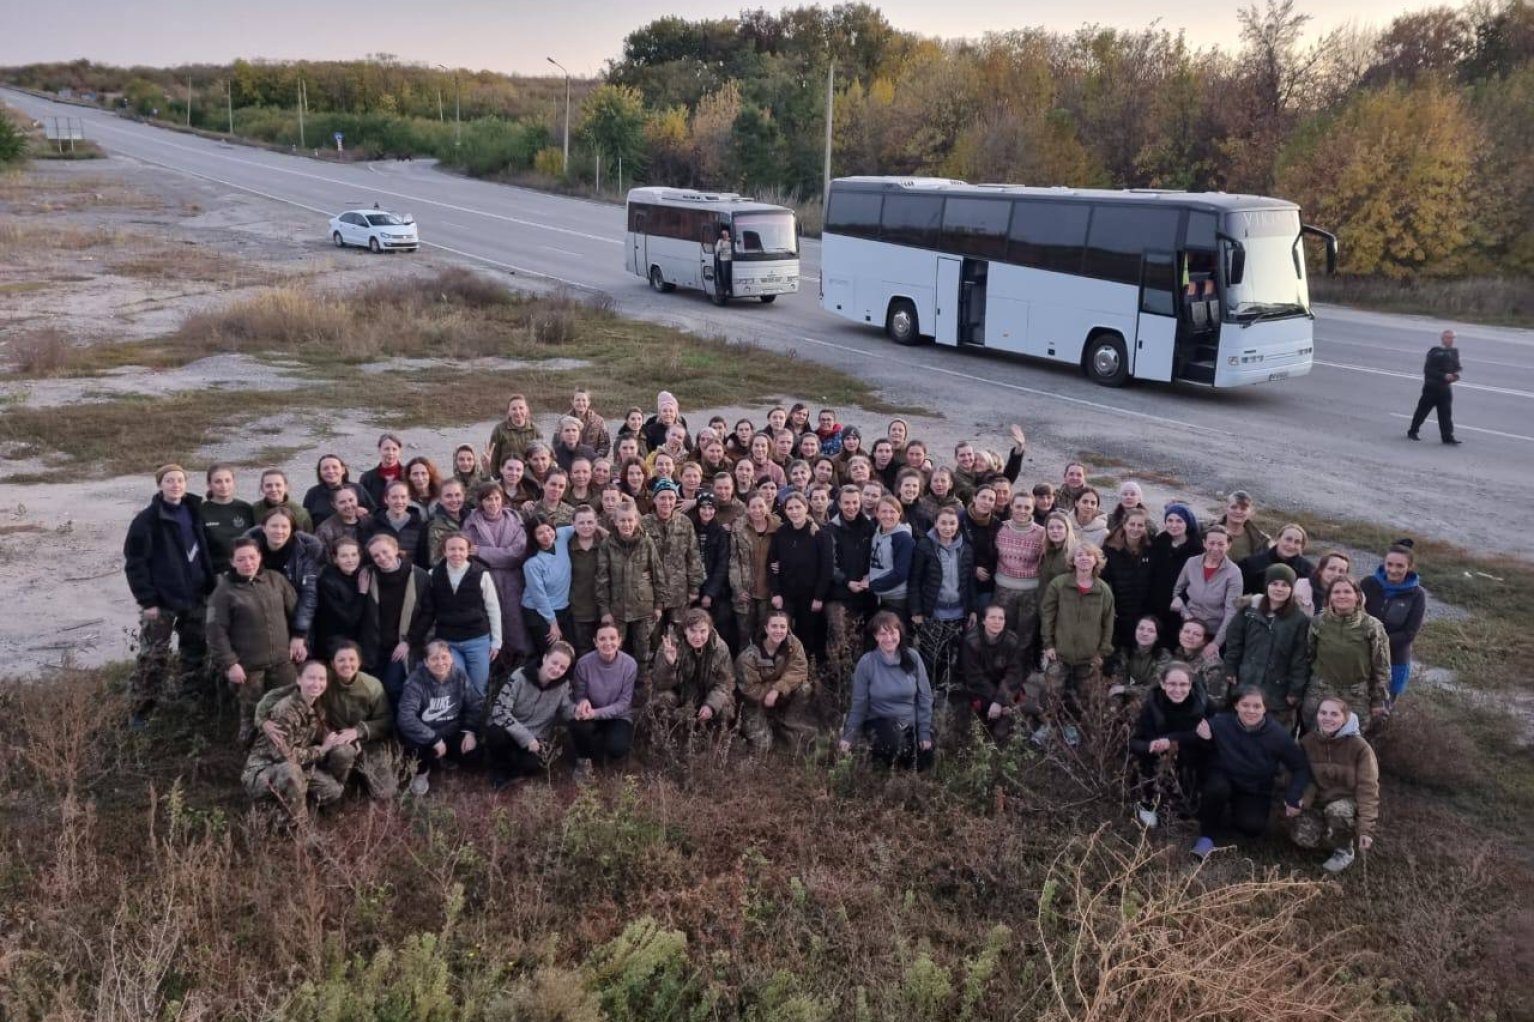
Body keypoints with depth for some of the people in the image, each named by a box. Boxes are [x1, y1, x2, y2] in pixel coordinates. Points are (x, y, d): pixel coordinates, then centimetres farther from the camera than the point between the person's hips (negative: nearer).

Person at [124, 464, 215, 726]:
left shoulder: (194, 513, 8)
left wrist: (210, 586, 7)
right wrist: (146, 600, -15)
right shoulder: (147, 520, -9)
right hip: (161, 600, -5)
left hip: (195, 597, 5)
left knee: (196, 654, 13)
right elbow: (135, 563, -11)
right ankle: (141, 712, 7)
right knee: (153, 658, -3)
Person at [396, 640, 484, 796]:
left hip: (452, 733, 4)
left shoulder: (459, 676, -7)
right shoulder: (416, 681, -21)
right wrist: (434, 739, -33)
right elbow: (405, 718, -32)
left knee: (474, 752, -20)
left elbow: (475, 705, 3)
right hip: (424, 737, -4)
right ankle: (422, 771, 3)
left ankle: (445, 758, 17)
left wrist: (470, 731, -13)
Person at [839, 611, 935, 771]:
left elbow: (925, 697, -1)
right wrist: (848, 736, -8)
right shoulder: (867, 663, -13)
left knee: (924, 765, -3)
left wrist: (925, 733, -3)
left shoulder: (912, 658, -8)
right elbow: (859, 704, -6)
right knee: (893, 740, -35)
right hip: (879, 721, -3)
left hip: (910, 721, 4)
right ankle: (877, 750, 1)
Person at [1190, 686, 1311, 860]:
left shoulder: (1277, 734, -19)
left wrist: (1293, 798, -16)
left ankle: (1236, 811, 14)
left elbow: (1301, 767, -7)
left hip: (1255, 791, 1)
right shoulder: (1221, 723, -22)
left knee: (1252, 828, -24)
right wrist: (1204, 739, -30)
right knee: (1216, 788, -36)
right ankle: (1207, 835, -11)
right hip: (1223, 779, -1)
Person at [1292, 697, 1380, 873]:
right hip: (1320, 802, 3)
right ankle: (1336, 836, 10)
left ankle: (1344, 850, -8)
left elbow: (1368, 789, -18)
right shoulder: (1307, 742, -5)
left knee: (1337, 810, -39)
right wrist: (1303, 800, -23)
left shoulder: (1359, 747, -17)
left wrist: (1366, 829, -25)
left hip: (1350, 802, -3)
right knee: (1301, 836, -25)